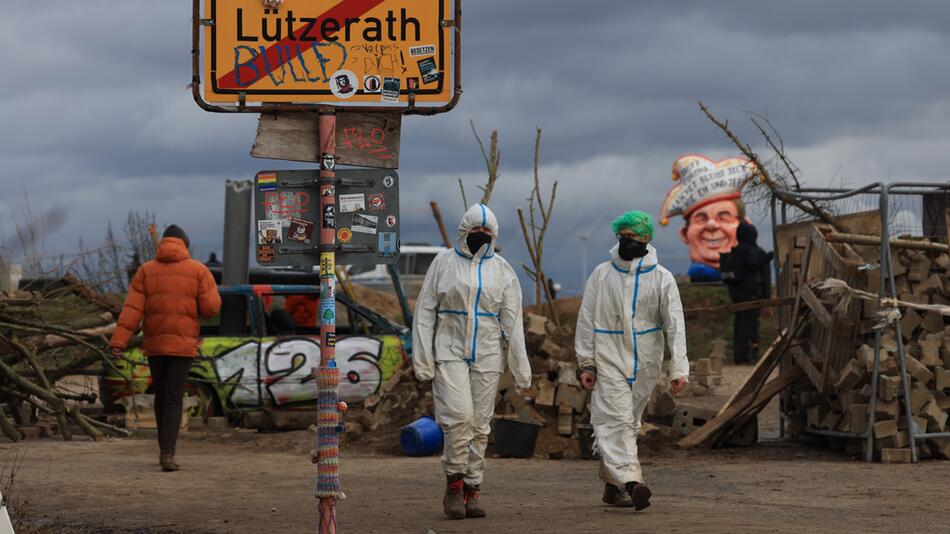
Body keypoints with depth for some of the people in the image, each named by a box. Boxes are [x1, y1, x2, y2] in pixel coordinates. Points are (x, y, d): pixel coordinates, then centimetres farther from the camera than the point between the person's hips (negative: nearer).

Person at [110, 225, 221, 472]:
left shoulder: (146, 270, 4)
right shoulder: (198, 270, -1)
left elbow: (132, 309, -6)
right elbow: (211, 308, -7)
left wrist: (119, 341, -12)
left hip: (153, 345, 3)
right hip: (182, 345, -3)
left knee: (161, 397, 18)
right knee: (173, 401, -3)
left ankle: (164, 450, 27)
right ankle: (167, 454, -16)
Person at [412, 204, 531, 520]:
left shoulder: (501, 269, 7)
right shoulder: (444, 262, 3)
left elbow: (512, 322, 6)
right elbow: (425, 312, 3)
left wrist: (520, 368, 1)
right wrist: (422, 357, -4)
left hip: (487, 355, 2)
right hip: (450, 353, -2)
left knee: (480, 426, 3)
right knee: (458, 416, -17)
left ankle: (471, 491, 10)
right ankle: (454, 482, -1)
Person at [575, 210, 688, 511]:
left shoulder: (661, 278, 1)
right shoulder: (602, 274, 3)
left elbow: (675, 325, -2)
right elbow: (586, 320, 5)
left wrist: (678, 368, -10)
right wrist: (586, 362, -1)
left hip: (645, 363, 2)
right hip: (609, 359, -1)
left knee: (629, 422, 9)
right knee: (617, 420, -15)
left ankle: (612, 483, 20)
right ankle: (631, 482, -26)